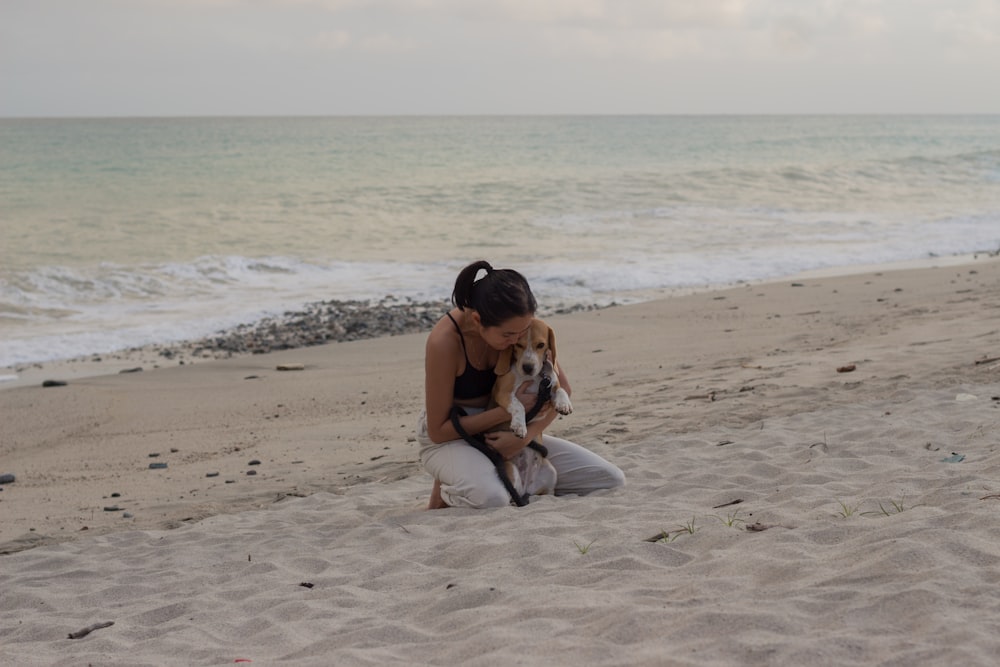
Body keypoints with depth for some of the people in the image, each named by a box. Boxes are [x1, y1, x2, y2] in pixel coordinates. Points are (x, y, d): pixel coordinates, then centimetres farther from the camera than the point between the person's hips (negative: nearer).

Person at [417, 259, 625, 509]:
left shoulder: (517, 324, -14)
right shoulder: (444, 341, -28)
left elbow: (561, 388, -4)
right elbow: (438, 431, -21)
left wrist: (525, 436, -20)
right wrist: (509, 410, -26)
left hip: (504, 433, 5)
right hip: (450, 439, -5)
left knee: (611, 479, -6)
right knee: (490, 498, -42)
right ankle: (448, 492, -7)